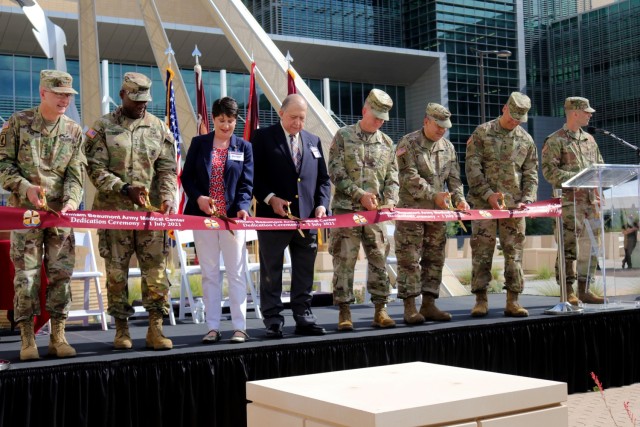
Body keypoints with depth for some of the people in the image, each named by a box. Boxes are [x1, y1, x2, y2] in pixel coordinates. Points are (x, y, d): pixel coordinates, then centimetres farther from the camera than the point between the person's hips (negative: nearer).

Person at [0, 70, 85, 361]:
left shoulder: (74, 131, 7)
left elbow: (76, 173, 2)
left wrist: (71, 200, -15)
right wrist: (24, 187, -15)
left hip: (61, 213, 3)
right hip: (25, 210, -2)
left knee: (61, 274, 2)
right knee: (26, 274, -2)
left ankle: (58, 337, 10)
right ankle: (27, 339, 6)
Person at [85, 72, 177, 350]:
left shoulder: (158, 128, 10)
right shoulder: (103, 127, 3)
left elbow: (167, 169, 8)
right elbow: (96, 169, -3)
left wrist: (168, 196, -9)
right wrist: (125, 189, -16)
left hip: (151, 211, 1)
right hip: (114, 211, -1)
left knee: (155, 270, -2)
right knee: (116, 271, 4)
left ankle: (155, 329, 5)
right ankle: (121, 328, 15)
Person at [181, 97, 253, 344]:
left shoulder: (244, 147, 6)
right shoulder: (199, 143, 8)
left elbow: (247, 183, 1)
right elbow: (186, 177, 6)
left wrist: (243, 207, -16)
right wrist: (198, 197, -12)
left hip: (232, 217, -1)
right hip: (203, 216, 1)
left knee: (236, 273, 1)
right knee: (209, 274, 5)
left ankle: (239, 327, 7)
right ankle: (213, 327, 12)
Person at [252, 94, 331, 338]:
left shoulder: (313, 141, 15)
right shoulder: (263, 138, 1)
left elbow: (323, 179, 16)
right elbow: (254, 175, -4)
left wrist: (322, 204, 0)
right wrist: (270, 198, -16)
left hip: (307, 218, 4)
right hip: (273, 217, -4)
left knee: (304, 275, 8)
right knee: (271, 273, 3)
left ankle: (303, 318, 16)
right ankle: (273, 321, 10)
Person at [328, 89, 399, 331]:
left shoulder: (387, 143, 13)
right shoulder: (343, 136, 1)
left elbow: (392, 177, 11)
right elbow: (335, 173, -5)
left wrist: (390, 200, -8)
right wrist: (360, 194, -13)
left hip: (376, 212, 3)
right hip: (346, 209, -3)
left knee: (379, 261, 3)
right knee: (344, 261, -2)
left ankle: (380, 310, 11)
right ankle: (344, 312, 5)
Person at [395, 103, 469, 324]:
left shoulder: (448, 147, 13)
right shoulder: (408, 144, -5)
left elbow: (454, 178, 10)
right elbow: (410, 177, -14)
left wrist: (459, 198, -8)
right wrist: (434, 195, -22)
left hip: (438, 214, 6)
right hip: (411, 211, -6)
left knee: (435, 260, 8)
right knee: (409, 260, -5)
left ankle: (428, 305, 15)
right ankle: (410, 307, -1)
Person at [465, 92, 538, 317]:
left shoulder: (526, 140, 12)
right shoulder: (482, 133, 2)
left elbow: (530, 175, 12)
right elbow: (473, 168, -4)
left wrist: (527, 200, -3)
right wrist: (488, 194, -12)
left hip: (513, 205, 3)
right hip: (484, 203, -3)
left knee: (514, 252, 2)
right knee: (481, 251, -3)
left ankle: (513, 301, 7)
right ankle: (481, 300, 4)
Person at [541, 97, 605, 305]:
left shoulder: (589, 140, 18)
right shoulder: (554, 141, -4)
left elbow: (599, 166, 22)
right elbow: (549, 171, -12)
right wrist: (577, 178, -19)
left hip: (590, 200, 7)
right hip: (569, 200, -7)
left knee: (589, 247, 8)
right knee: (569, 248, -7)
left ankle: (584, 291, 16)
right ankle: (568, 292, -2)